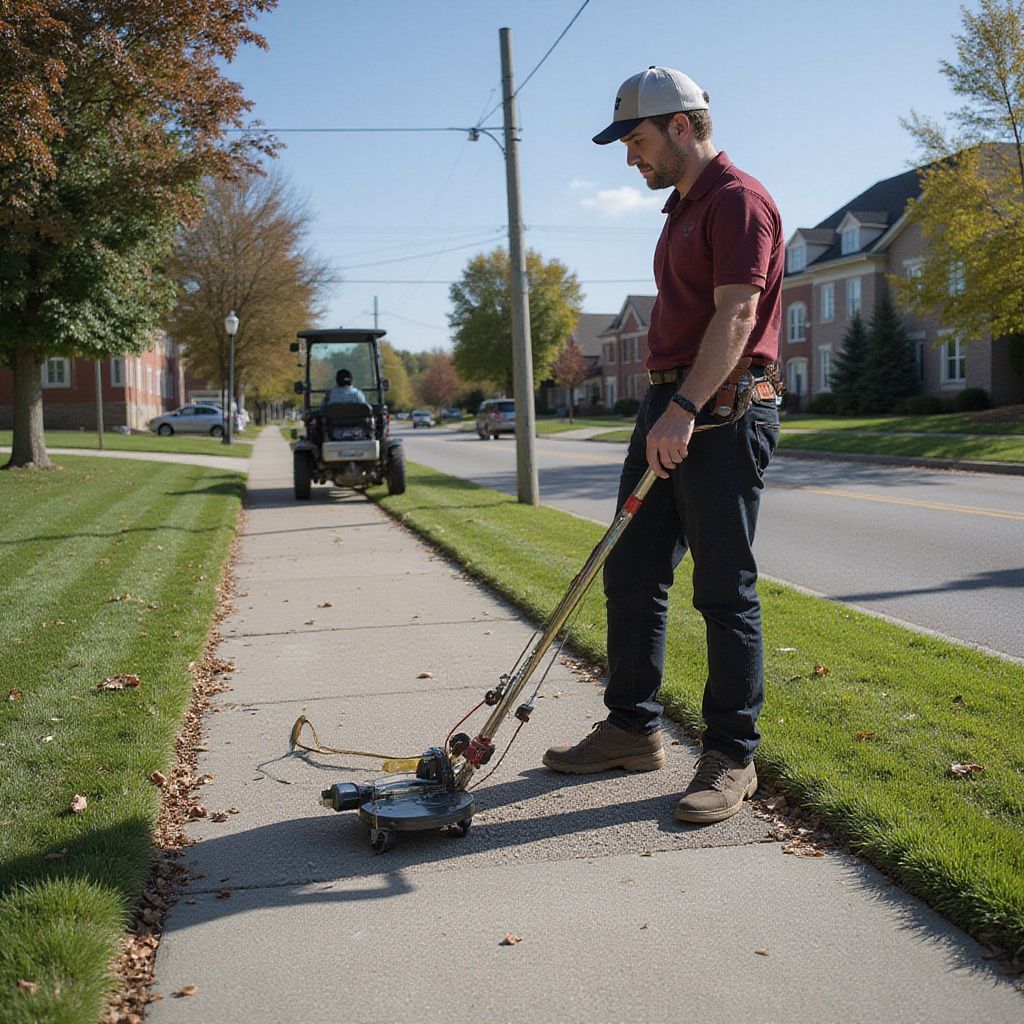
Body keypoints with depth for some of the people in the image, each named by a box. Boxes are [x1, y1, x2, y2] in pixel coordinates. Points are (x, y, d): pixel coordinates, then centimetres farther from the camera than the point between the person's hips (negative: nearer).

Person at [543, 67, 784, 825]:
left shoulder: (738, 199, -10)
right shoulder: (683, 208, 21)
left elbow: (736, 315, -21)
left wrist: (687, 408, -28)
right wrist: (662, 409, 20)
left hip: (724, 414, -10)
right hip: (671, 408, 10)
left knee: (725, 590, -4)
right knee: (630, 575, 11)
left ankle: (732, 758, 7)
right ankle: (633, 729, 23)